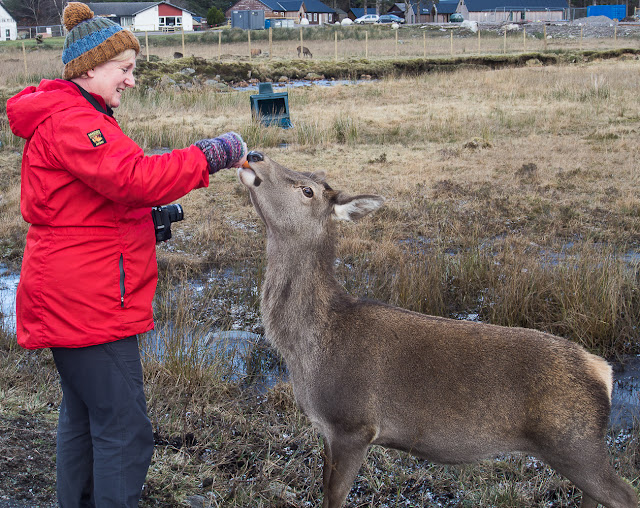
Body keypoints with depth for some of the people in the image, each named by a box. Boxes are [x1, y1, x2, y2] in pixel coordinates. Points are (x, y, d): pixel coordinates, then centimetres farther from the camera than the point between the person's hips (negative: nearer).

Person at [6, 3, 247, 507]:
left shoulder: (72, 116, 18)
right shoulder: (69, 120, -17)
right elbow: (132, 177, -30)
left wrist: (148, 218, 7)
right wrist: (212, 154, -25)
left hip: (76, 298, 12)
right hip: (88, 301, -12)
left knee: (85, 417, 21)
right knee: (125, 430, -8)